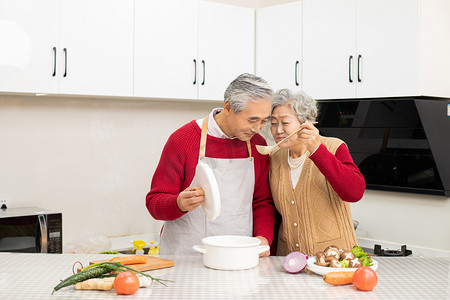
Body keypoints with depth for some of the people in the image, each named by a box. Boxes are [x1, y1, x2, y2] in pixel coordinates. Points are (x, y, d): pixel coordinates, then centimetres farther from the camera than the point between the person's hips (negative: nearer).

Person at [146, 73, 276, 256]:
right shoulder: (183, 139, -6)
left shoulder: (258, 144, 9)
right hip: (185, 256, -4)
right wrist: (180, 204, -24)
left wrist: (264, 237, -3)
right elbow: (155, 201, -3)